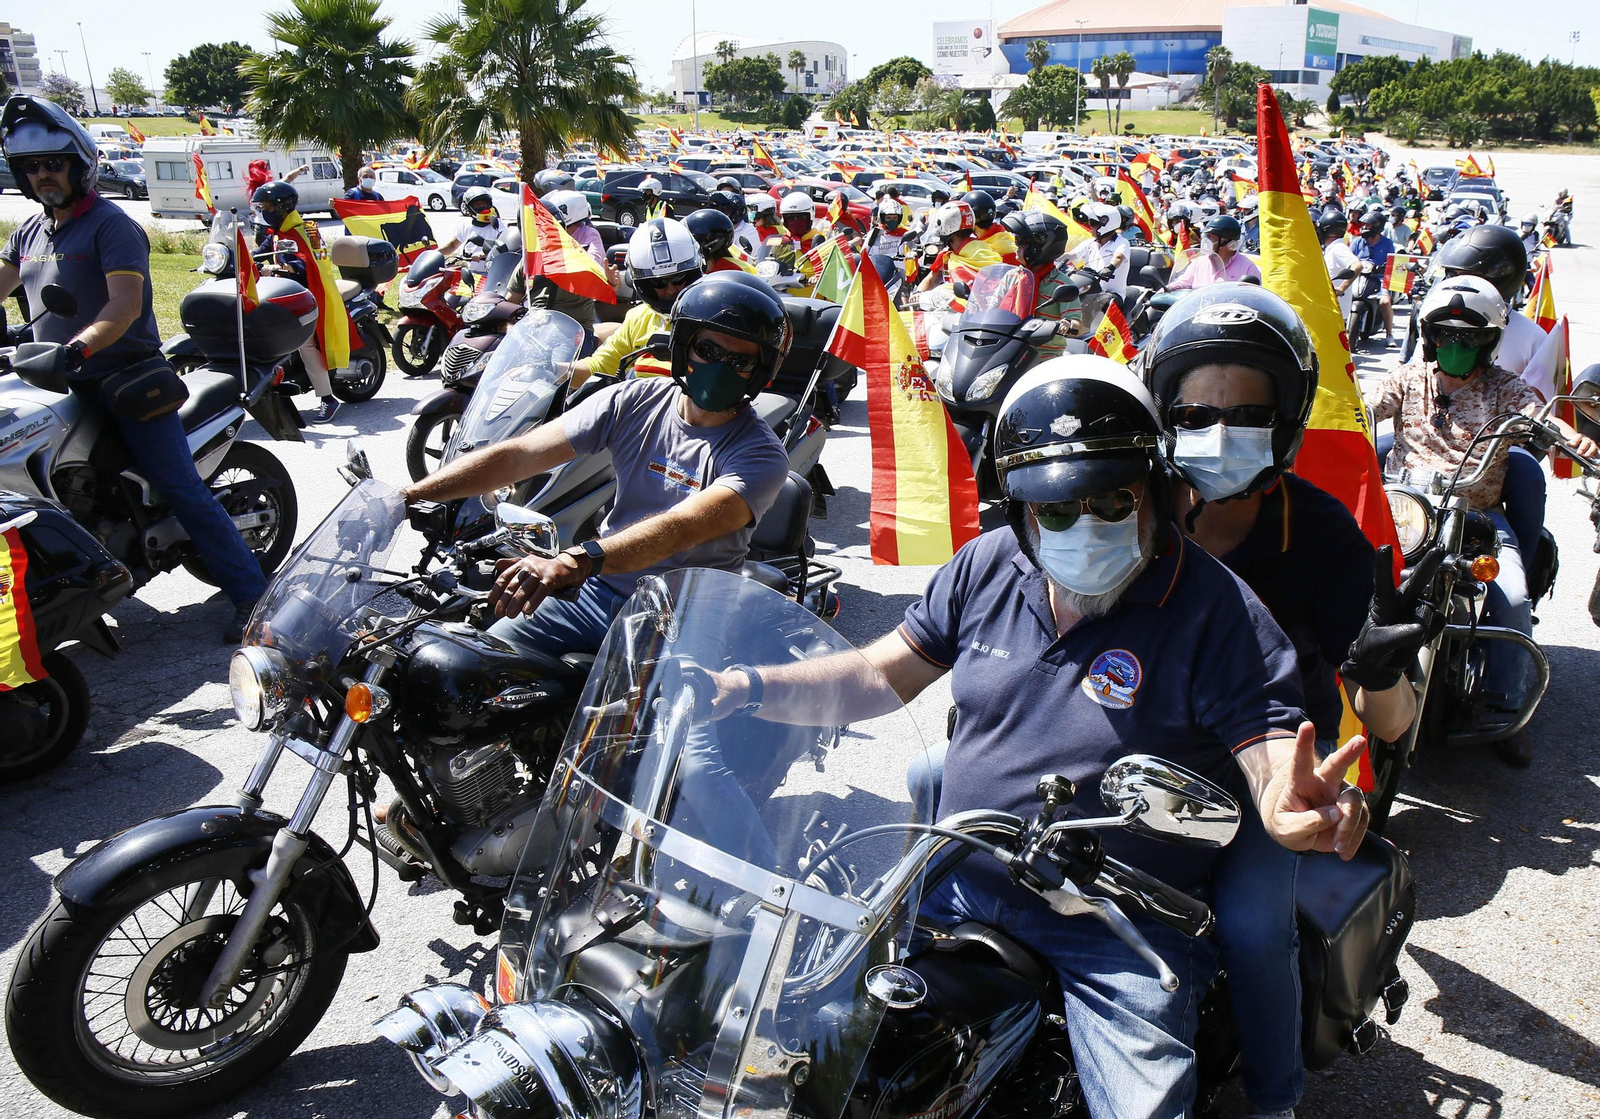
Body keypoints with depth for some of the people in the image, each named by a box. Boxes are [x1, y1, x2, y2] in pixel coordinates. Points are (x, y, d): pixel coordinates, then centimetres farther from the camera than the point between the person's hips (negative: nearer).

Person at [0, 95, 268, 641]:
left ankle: (250, 594, -13)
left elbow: (126, 305, -21)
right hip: (62, 390, 8)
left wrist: (77, 348, -35)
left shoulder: (111, 226, -9)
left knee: (181, 488, -13)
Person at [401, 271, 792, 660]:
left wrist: (573, 562, -47)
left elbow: (680, 529, -31)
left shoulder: (761, 456, -13)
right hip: (597, 590, 4)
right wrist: (407, 495, -13)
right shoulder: (632, 401, 0)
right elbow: (517, 455, -2)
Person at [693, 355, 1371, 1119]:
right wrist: (750, 688, -7)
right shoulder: (986, 567, 1)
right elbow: (884, 674, 7)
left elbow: (1270, 751, -19)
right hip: (957, 884, 4)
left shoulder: (1215, 609, -14)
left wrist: (1294, 803, -45)